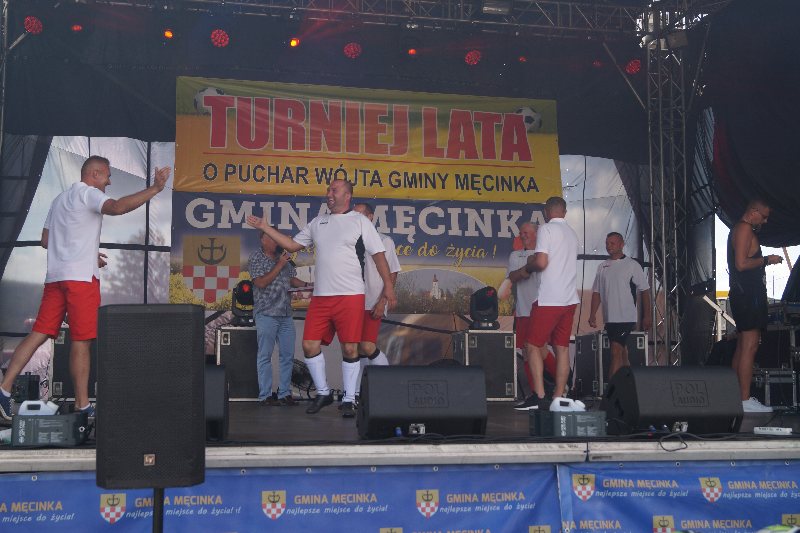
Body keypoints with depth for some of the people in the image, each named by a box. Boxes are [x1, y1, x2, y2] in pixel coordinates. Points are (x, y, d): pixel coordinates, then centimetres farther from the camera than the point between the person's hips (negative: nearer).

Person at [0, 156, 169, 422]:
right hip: (81, 276, -9)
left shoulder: (60, 198, 26)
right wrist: (155, 188, -24)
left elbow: (46, 240, 26)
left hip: (55, 276, 9)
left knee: (39, 334, 6)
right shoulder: (88, 193, -2)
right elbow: (118, 207, -23)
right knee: (81, 340, -6)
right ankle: (82, 405, -3)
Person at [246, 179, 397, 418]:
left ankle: (349, 400, 8)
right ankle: (323, 392, 19)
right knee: (310, 345, 1)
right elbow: (293, 245, 19)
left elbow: (378, 254, 0)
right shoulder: (318, 222, 17)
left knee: (350, 349, -3)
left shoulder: (360, 221, 2)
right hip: (320, 296, 5)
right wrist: (265, 228, 14)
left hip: (350, 296, -5)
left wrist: (388, 286, -8)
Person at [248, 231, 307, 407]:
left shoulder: (283, 256, 14)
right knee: (265, 355, -3)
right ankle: (265, 396, 1)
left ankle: (285, 394, 12)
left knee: (287, 355, 5)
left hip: (286, 314, 6)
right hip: (266, 313, -6)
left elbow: (292, 279, 20)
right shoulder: (256, 258, -2)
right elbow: (261, 282, -13)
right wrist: (279, 265, -13)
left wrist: (308, 284, 3)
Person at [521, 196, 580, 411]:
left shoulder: (546, 229, -7)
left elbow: (541, 262, -16)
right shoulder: (572, 233, 16)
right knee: (562, 347, 8)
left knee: (533, 346, -1)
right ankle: (558, 397, 6)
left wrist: (528, 265, 4)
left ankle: (540, 397, -10)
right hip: (570, 298, 7)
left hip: (550, 299, -7)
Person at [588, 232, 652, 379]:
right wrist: (592, 315, 5)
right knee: (622, 354, 12)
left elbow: (644, 290, -1)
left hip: (626, 318, -6)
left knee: (616, 352, -14)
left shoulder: (632, 265, -2)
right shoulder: (602, 267, 11)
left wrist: (647, 316, -5)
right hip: (609, 319, 6)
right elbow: (597, 292, 14)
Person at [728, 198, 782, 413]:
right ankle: (745, 401, -14)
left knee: (742, 346, 12)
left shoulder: (738, 229, 22)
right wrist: (766, 260, -10)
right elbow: (742, 264, -19)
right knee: (750, 346, -12)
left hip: (742, 293, 11)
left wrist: (762, 262, 20)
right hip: (748, 294, -11)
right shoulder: (745, 228, -11)